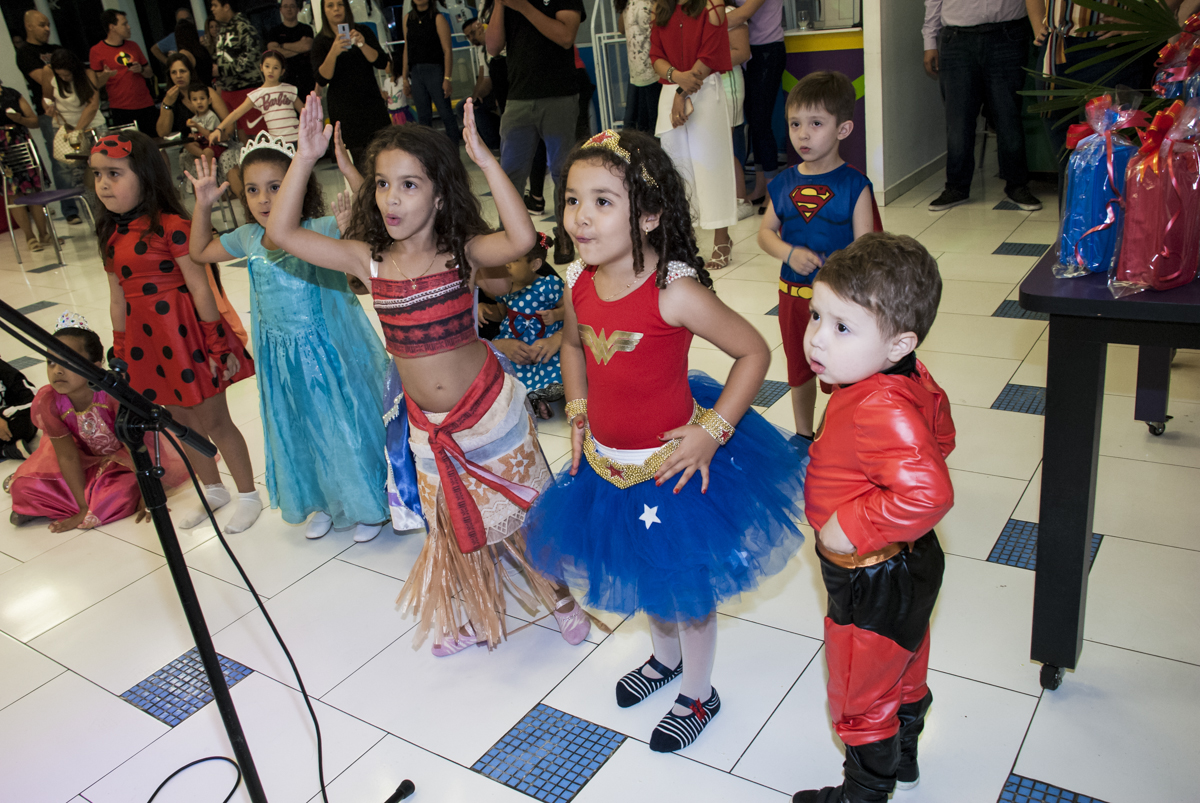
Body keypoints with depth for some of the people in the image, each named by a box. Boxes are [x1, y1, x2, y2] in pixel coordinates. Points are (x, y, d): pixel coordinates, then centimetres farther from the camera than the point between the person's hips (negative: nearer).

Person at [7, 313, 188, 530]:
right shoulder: (47, 401, -27)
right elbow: (67, 456, -17)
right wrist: (84, 508, -15)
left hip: (123, 453, -2)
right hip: (89, 457, 3)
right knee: (24, 485, -9)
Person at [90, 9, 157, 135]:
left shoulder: (133, 46, 14)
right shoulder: (96, 51, -1)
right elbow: (97, 84, -2)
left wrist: (141, 70, -4)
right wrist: (105, 75, -23)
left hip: (146, 105, 4)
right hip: (120, 109, -4)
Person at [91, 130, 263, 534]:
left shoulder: (170, 225, -13)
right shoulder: (112, 236, 8)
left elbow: (200, 287, -15)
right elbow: (119, 300, 12)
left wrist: (217, 344, -15)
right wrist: (121, 353, 15)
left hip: (184, 333, -7)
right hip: (145, 340, 7)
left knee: (214, 421, 4)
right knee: (183, 422, 18)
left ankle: (248, 495, 21)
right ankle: (213, 490, 36)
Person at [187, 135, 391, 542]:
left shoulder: (323, 231, -19)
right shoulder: (248, 239, 0)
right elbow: (199, 253, 17)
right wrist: (203, 205, 5)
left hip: (330, 352, -6)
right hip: (282, 362, 6)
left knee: (346, 426, 8)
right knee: (302, 432, 20)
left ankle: (369, 504, 30)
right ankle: (325, 503, 42)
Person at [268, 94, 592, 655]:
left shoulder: (462, 252, -15)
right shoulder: (369, 261, -6)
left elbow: (521, 239, -35)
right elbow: (282, 234, -10)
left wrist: (485, 160, -35)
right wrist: (306, 157, -16)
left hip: (490, 412, -3)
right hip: (428, 426, 4)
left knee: (525, 513, 13)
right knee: (454, 528, 20)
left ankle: (560, 595, 40)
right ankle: (473, 618, 44)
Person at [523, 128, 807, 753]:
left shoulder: (673, 291, -26)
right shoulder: (578, 283, -8)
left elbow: (753, 352, -18)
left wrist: (711, 431, -21)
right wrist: (579, 414, 5)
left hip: (672, 465, -6)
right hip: (608, 464, 6)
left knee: (685, 584, 15)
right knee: (643, 576, 27)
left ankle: (697, 694, 42)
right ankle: (665, 658, 57)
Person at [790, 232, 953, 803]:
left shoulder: (881, 412, -37)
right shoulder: (908, 382, -6)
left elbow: (927, 494, -47)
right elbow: (939, 438, 11)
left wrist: (851, 530, -34)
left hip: (873, 584, -10)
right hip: (904, 566, 10)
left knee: (859, 696, 16)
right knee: (902, 671, 31)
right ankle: (902, 757, 56)